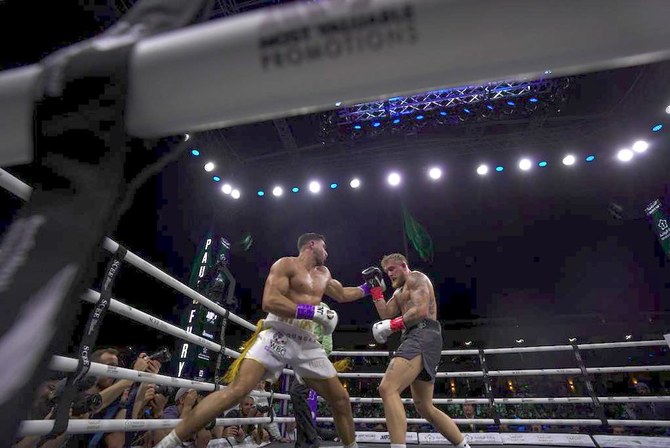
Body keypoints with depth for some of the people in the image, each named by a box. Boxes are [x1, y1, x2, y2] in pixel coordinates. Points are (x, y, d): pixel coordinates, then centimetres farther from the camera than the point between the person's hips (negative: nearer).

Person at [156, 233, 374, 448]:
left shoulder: (323, 274, 22)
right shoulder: (286, 264, -2)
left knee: (341, 399, 8)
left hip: (306, 342, 7)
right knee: (236, 391, -21)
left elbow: (343, 295, 39)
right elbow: (269, 302, -16)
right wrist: (314, 312, -19)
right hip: (277, 336, -7)